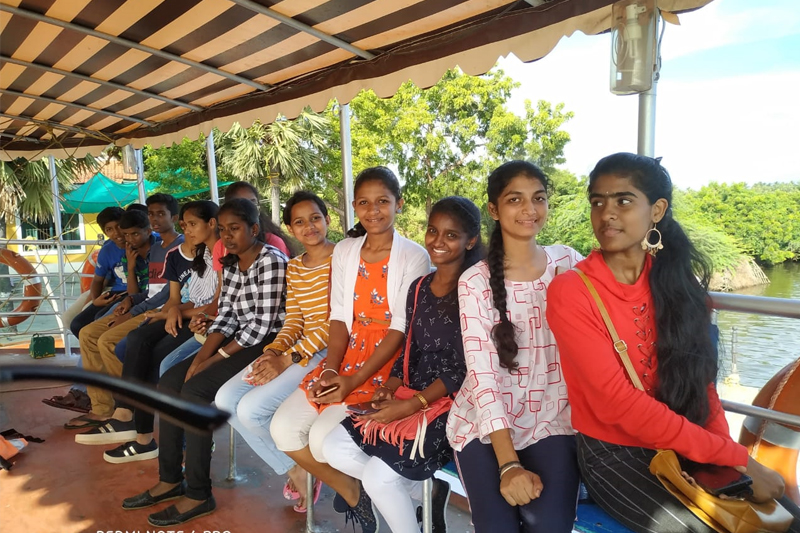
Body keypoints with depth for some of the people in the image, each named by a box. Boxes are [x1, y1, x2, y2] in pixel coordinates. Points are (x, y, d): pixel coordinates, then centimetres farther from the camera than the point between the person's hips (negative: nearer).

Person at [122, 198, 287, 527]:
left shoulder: (271, 261, -16)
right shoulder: (229, 264, 11)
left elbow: (262, 324, -20)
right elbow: (225, 316, 7)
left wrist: (215, 359, -16)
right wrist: (201, 356, -8)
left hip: (266, 345, -9)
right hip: (239, 342, 9)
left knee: (194, 390, -21)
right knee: (169, 383, 0)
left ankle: (198, 494, -9)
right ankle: (170, 480, 9)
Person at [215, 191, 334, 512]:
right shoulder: (293, 267, 14)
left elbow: (335, 322, -17)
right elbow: (293, 322, 10)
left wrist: (288, 359, -18)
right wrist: (273, 352, -10)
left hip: (328, 352, -8)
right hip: (297, 349, 8)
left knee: (251, 408, -19)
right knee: (226, 399, -4)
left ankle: (301, 467, 10)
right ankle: (294, 470, 8)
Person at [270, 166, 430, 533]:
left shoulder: (414, 256, -9)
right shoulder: (344, 251, 7)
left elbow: (400, 328, -13)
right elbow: (340, 316, 4)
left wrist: (354, 380, -20)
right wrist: (331, 368, -12)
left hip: (389, 363, -5)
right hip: (348, 355, 6)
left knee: (322, 437, -21)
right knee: (283, 428, -8)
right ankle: (352, 494, 13)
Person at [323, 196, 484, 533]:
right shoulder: (419, 287, 8)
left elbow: (464, 369, -17)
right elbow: (410, 351, 12)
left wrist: (411, 405, -22)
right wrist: (389, 388, -5)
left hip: (453, 404, -8)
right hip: (411, 397, 8)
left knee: (377, 477, -17)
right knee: (334, 449, 0)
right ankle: (428, 490, 11)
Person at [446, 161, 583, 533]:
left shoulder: (569, 263, 2)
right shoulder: (475, 281, -6)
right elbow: (482, 373, -13)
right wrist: (508, 464, -20)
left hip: (552, 418, 1)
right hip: (485, 423, -1)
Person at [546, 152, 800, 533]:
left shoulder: (678, 279, 3)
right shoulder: (570, 292, -15)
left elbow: (700, 378, 4)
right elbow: (617, 402, -21)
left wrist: (727, 451, -12)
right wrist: (735, 458, -20)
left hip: (687, 453, 5)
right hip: (614, 456, -4)